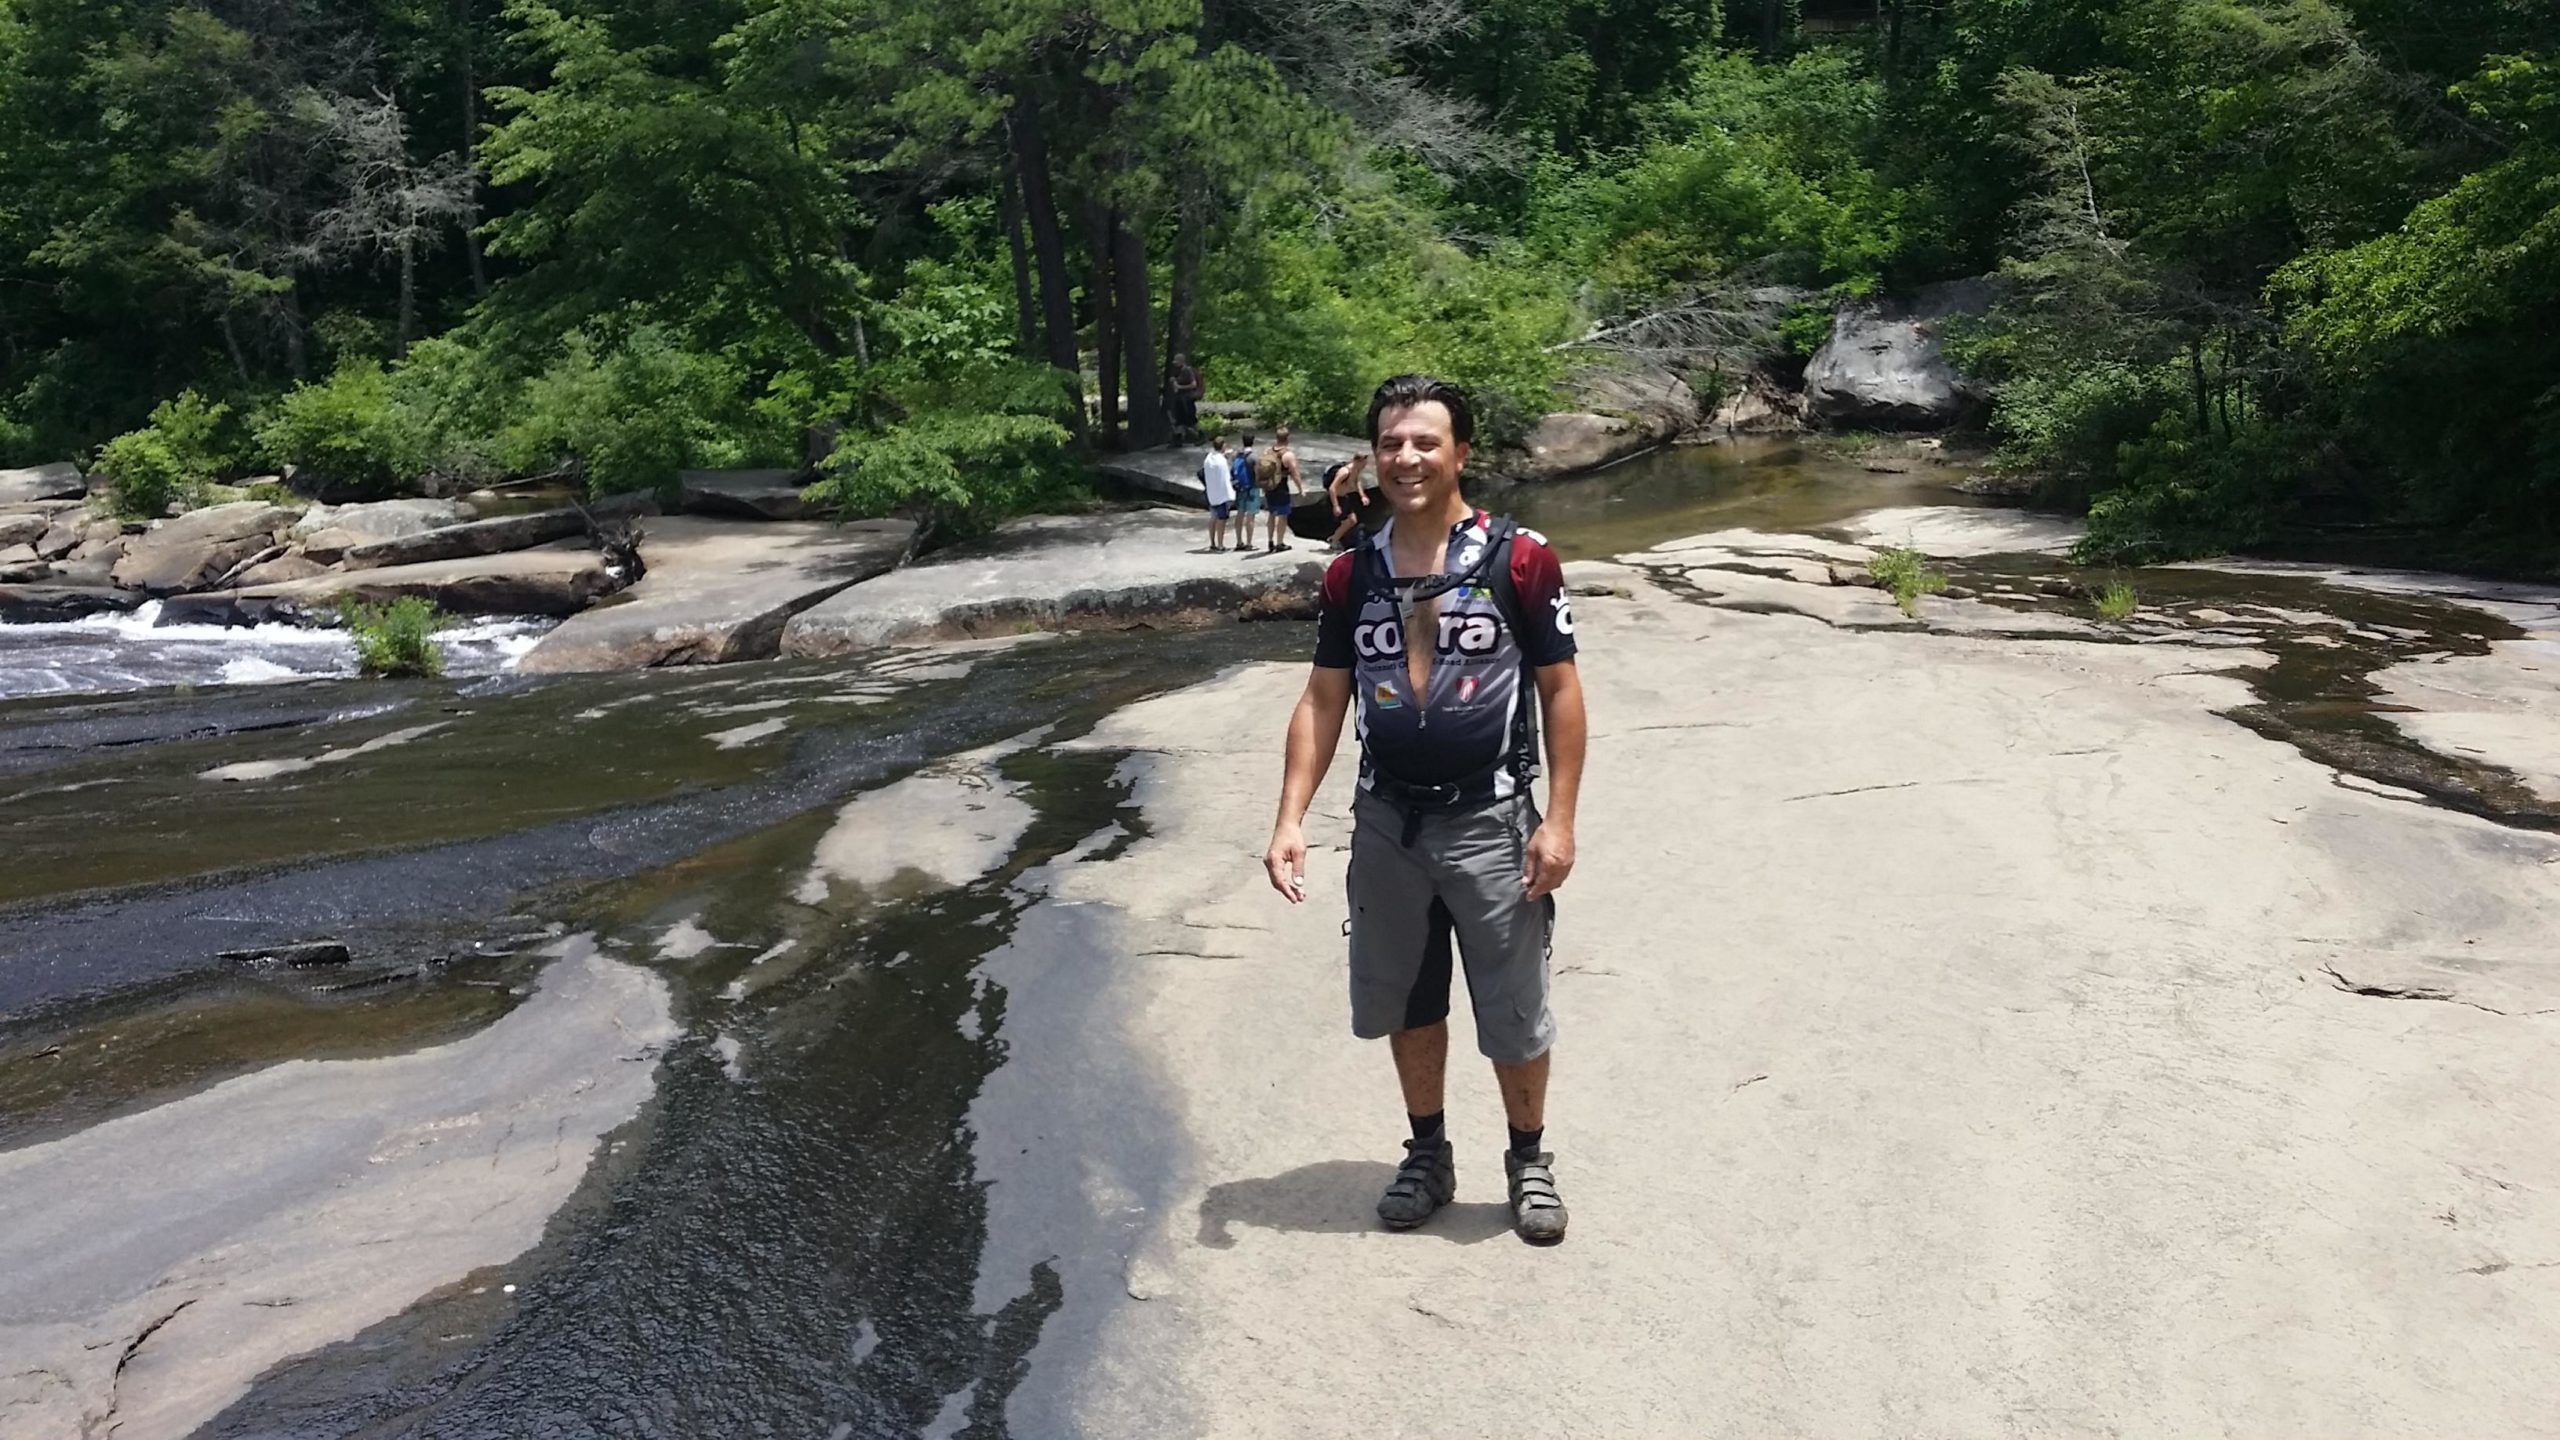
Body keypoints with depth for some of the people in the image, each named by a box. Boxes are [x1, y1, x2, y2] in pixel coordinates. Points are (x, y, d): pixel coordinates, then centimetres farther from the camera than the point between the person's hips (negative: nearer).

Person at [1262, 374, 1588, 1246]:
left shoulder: (1518, 560, -9)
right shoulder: (1351, 575, 2)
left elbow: (1560, 690, -5)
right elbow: (1323, 700, 5)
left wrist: (1559, 818, -10)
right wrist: (1291, 818, -4)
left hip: (1489, 821, -3)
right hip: (1386, 823, 3)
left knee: (1514, 1011, 7)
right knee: (1406, 1003, 16)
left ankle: (1530, 1159, 30)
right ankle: (1428, 1156, 35)